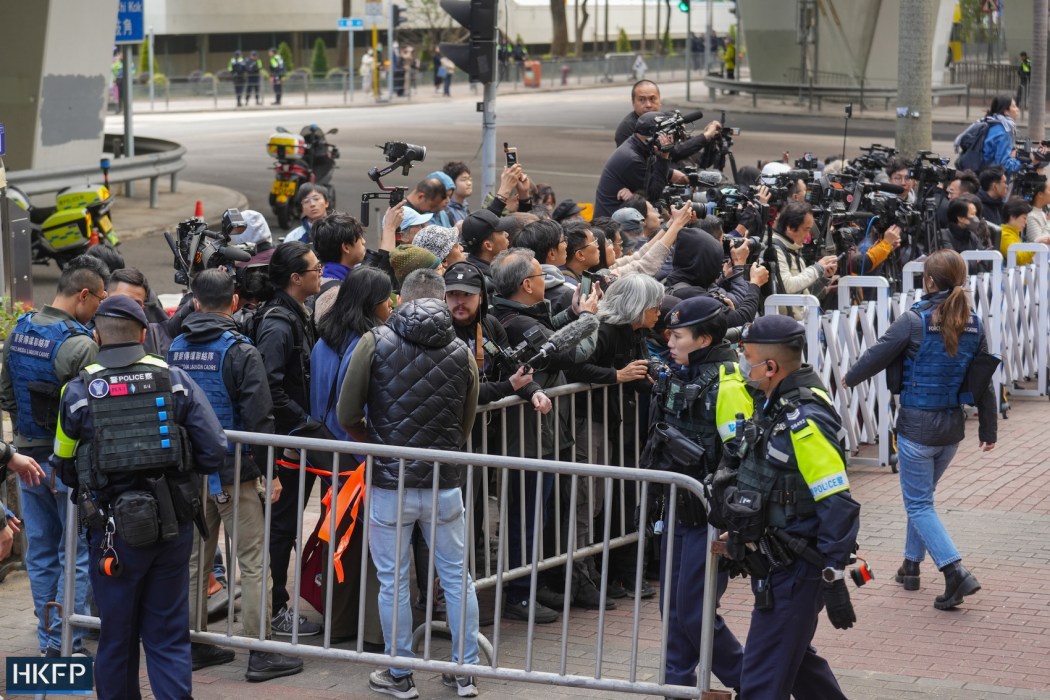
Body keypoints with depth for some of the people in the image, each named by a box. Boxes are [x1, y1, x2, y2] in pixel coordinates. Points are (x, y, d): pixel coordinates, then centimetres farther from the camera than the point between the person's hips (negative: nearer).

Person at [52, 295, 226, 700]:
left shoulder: (78, 392, -5)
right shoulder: (176, 381, -2)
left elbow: (66, 472, 2)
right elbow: (214, 453, -6)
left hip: (115, 530, -1)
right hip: (174, 526, 1)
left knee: (117, 636, 13)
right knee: (168, 635, 9)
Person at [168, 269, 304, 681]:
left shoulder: (175, 349, 4)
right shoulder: (240, 351, -13)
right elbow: (258, 417, -15)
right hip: (233, 471, -6)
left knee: (195, 558, 14)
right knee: (253, 562, -1)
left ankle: (195, 644, 21)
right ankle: (261, 653, -1)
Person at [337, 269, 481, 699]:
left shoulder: (375, 343, -6)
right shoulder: (461, 352, 2)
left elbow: (347, 415, -2)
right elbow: (466, 425, 9)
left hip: (390, 484, -2)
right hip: (445, 484, 2)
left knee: (393, 581, 8)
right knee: (457, 578, 13)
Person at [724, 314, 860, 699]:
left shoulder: (805, 421, -23)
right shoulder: (775, 405, 7)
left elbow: (838, 506, -25)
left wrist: (834, 580, -25)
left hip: (795, 572, -10)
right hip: (777, 563, 10)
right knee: (793, 658, 23)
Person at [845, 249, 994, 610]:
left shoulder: (915, 321, -17)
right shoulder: (973, 326, -1)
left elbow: (877, 356, -9)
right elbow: (984, 384, 3)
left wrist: (849, 378, 11)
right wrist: (988, 430, 12)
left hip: (917, 424, -6)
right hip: (952, 425, 6)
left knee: (919, 503, 2)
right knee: (922, 495, 24)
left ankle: (956, 571, -12)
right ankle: (911, 565, 32)